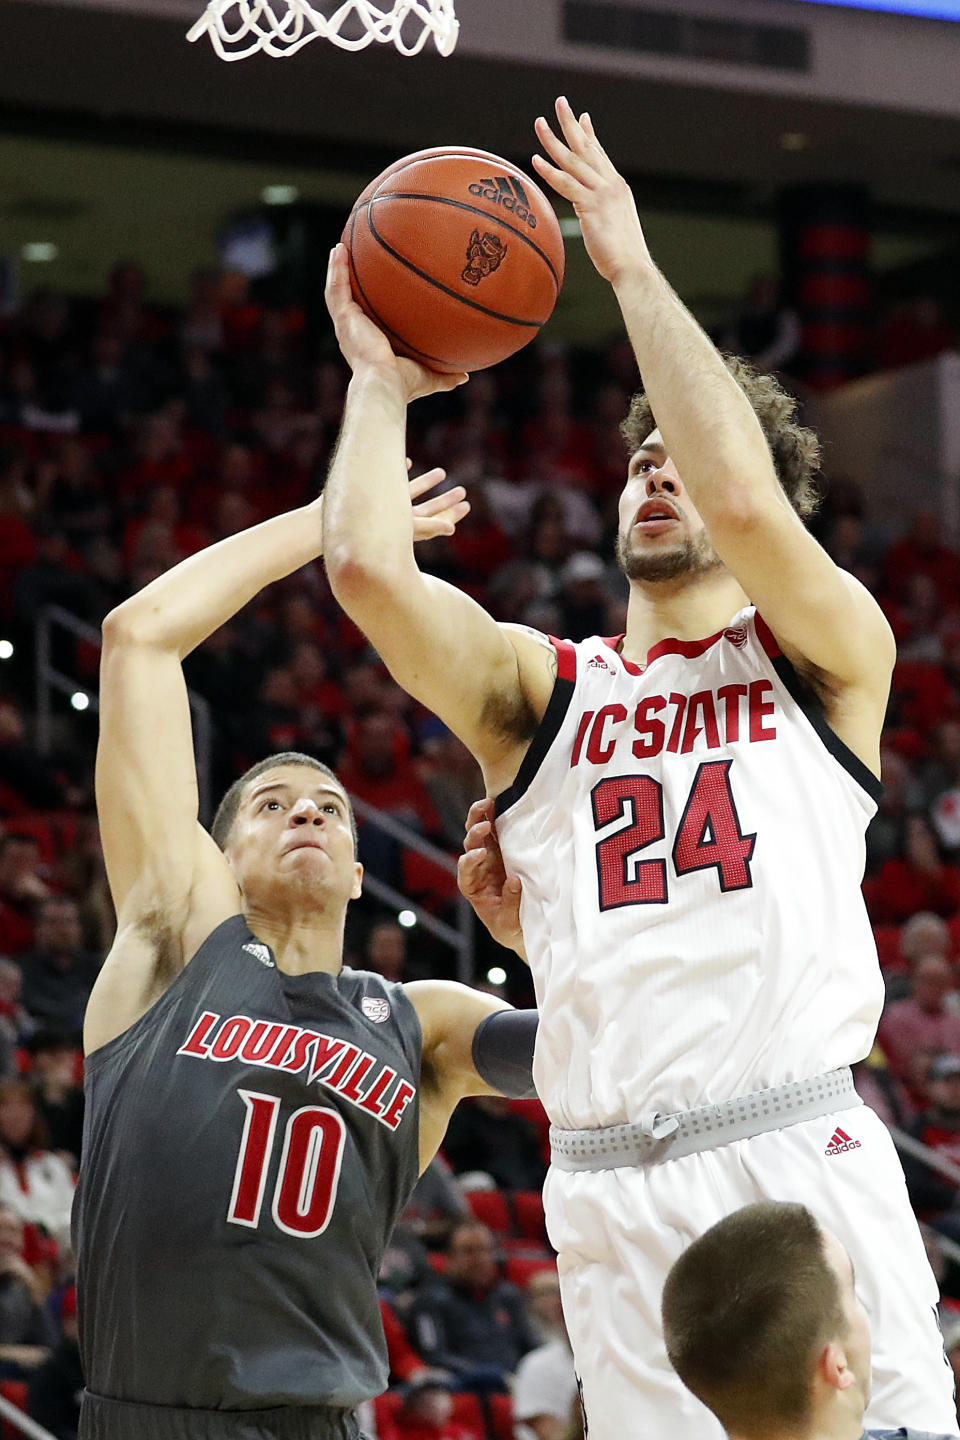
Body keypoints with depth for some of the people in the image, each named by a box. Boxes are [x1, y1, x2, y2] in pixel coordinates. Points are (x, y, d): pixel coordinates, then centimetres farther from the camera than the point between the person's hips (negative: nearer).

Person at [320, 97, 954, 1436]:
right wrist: (380, 380, 15)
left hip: (801, 1157, -2)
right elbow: (366, 564, 0)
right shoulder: (541, 687, 17)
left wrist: (634, 269, -3)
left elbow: (743, 503, -10)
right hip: (612, 1190, 2)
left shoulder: (828, 654, 11)